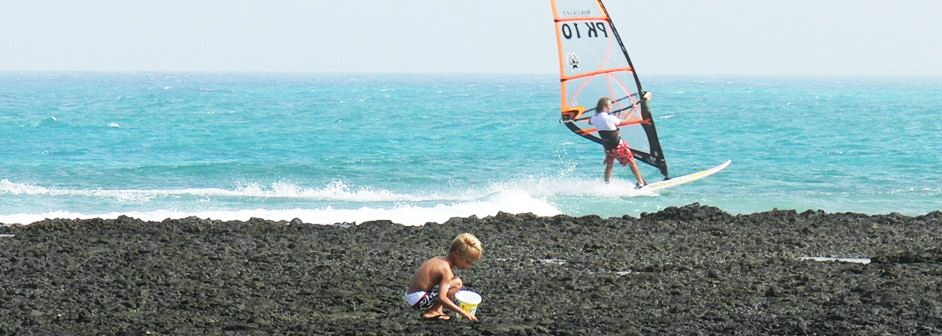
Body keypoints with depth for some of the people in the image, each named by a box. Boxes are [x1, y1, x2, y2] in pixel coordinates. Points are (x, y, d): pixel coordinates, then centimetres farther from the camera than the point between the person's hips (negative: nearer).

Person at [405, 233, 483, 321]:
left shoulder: (439, 260, 8)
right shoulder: (446, 270, -19)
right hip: (419, 300, -10)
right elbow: (442, 298, -28)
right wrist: (463, 312, -26)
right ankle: (433, 311, -8)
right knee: (457, 283, -15)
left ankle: (437, 309, 10)